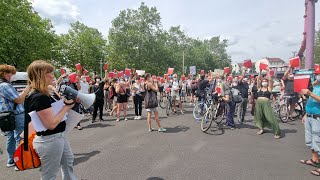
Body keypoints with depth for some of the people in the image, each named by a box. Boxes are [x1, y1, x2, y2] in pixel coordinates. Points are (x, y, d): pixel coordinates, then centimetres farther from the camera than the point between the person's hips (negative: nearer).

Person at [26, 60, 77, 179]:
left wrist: (66, 102, 0)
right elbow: (51, 124, -27)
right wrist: (66, 107, -18)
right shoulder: (39, 97, -25)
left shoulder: (43, 94, 5)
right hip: (49, 140, -10)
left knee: (68, 161, 28)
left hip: (58, 136, 10)